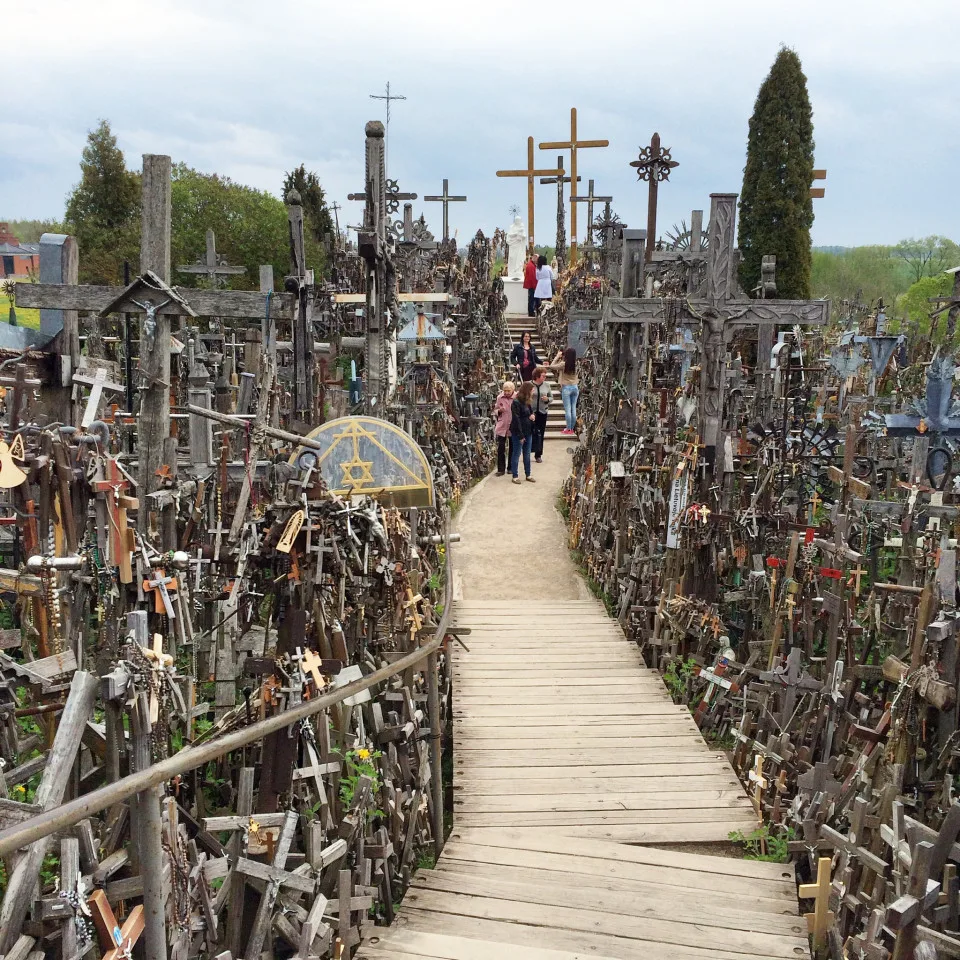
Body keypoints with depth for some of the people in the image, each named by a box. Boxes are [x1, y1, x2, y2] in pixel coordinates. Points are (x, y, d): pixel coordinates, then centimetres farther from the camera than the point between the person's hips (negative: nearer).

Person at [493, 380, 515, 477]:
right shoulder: (500, 398, 1)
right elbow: (495, 411, 11)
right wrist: (499, 411, -9)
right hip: (501, 427, 1)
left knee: (512, 449, 11)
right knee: (500, 448, -2)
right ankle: (501, 469, 5)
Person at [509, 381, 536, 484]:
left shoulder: (526, 402, 10)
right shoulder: (516, 403, -16)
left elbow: (531, 412, 24)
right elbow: (516, 420, -18)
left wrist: (532, 416, -2)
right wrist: (520, 436, -19)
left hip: (528, 432, 8)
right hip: (518, 432, -8)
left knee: (527, 454, 13)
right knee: (516, 454, 1)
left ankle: (528, 475, 21)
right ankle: (515, 476, 7)